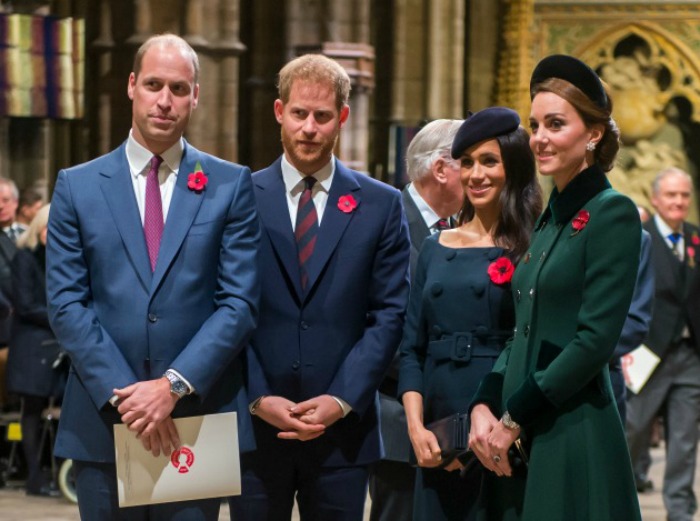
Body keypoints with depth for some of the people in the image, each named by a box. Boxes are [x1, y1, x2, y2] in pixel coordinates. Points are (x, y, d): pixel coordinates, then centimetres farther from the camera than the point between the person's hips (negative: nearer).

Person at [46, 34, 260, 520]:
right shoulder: (77, 186, 6)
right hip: (102, 425, 1)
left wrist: (175, 386, -13)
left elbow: (240, 302, -2)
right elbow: (66, 303, 0)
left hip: (198, 421, -1)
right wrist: (122, 393, -11)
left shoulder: (231, 185, 5)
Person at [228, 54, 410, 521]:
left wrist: (341, 400, -8)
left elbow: (388, 316, 2)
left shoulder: (381, 206, 5)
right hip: (255, 427, 0)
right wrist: (258, 399, -9)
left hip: (342, 428, 0)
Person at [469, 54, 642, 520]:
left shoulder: (612, 213, -9)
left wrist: (514, 419, -13)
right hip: (521, 444, 7)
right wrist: (484, 408, 1)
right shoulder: (550, 217, 15)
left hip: (574, 436, -7)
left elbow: (596, 339, -16)